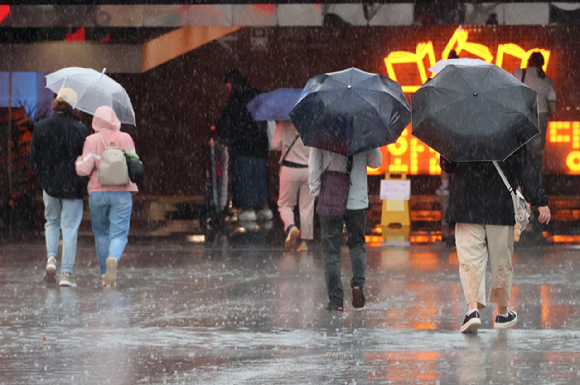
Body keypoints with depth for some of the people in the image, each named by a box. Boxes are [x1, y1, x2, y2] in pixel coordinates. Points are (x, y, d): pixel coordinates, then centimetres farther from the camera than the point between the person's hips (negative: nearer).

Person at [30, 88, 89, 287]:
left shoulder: (41, 128, -4)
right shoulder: (80, 129, -9)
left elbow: (34, 160, 0)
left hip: (49, 184, 2)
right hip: (73, 187, -2)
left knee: (52, 222, 21)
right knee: (70, 228, 3)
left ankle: (51, 258, -3)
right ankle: (66, 273, -3)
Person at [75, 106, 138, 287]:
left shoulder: (92, 141, -6)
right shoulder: (126, 139, -1)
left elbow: (84, 169, -10)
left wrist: (79, 160, 12)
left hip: (98, 193, 0)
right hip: (122, 193, 0)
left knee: (101, 233, 15)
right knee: (119, 234, 0)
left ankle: (105, 273, 16)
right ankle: (113, 258, -31)